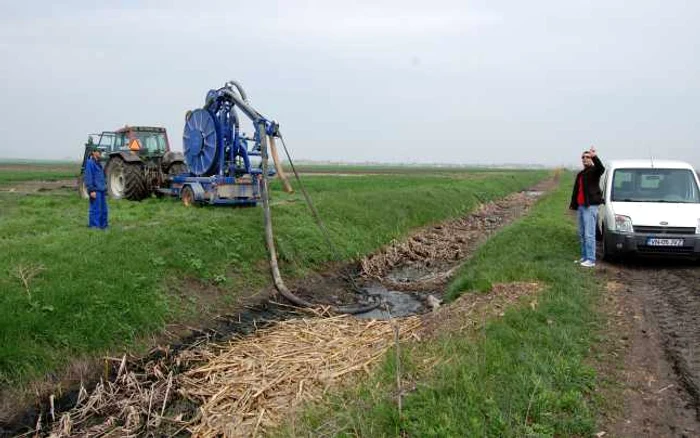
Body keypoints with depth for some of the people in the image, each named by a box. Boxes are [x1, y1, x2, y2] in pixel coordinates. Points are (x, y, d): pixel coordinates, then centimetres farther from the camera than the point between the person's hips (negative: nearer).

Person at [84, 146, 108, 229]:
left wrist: (104, 187, 22)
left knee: (103, 209, 12)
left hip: (101, 190, 9)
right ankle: (94, 227, -1)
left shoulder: (98, 163, 17)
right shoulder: (90, 163, -9)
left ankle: (103, 225, 20)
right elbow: (88, 177, -14)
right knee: (95, 210, -6)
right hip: (95, 190, -9)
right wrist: (91, 190, -19)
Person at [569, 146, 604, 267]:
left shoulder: (594, 171, -4)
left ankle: (591, 259, -10)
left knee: (589, 234, -11)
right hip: (580, 206, 9)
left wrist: (595, 157, -43)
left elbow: (601, 168, -30)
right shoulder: (580, 174, 21)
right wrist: (573, 204, 23)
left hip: (590, 206, -9)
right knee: (582, 234, 12)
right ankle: (584, 257, 20)